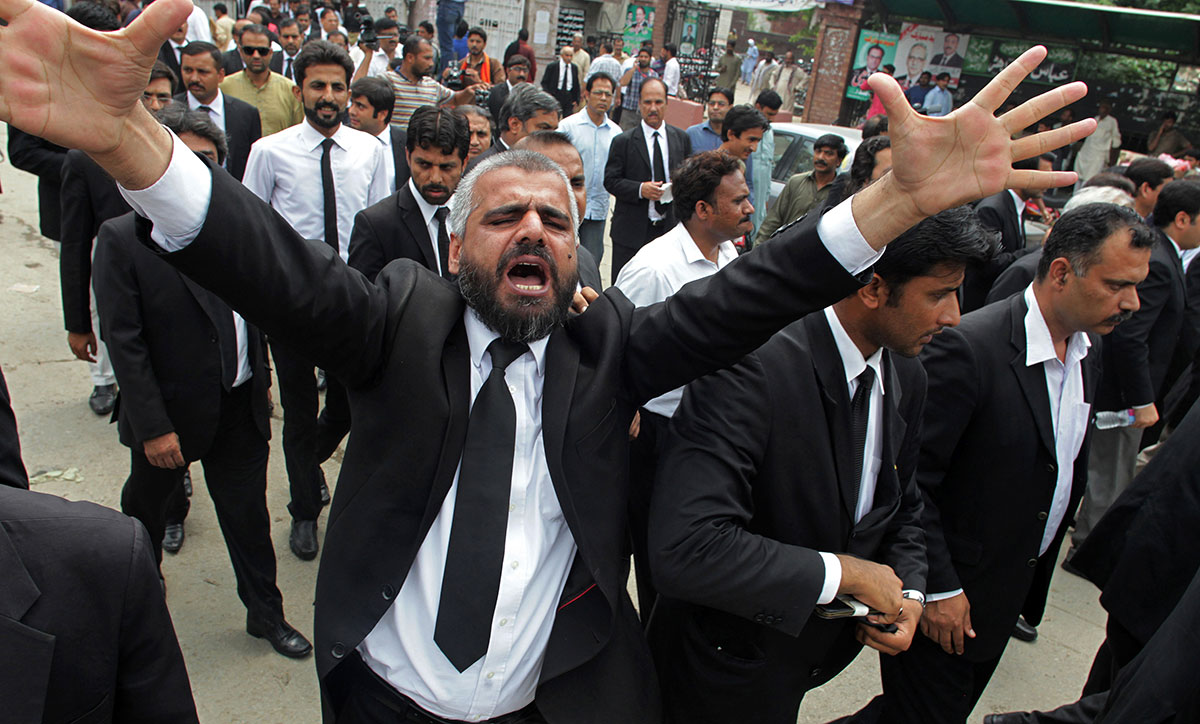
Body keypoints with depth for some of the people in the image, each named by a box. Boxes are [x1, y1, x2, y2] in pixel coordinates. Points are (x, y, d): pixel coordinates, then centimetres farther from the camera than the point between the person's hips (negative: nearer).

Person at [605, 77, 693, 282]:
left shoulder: (681, 138, 8)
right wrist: (640, 189, -19)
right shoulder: (623, 141, -2)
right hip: (632, 229, -2)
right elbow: (610, 181, -3)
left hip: (670, 227, 3)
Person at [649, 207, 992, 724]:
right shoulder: (752, 366, -33)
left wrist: (908, 593, -7)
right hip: (730, 672, -7)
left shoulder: (907, 377, -4)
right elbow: (683, 551, -41)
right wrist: (843, 572, -30)